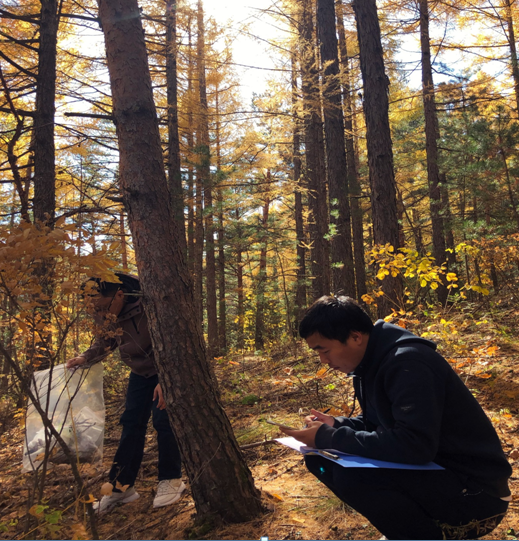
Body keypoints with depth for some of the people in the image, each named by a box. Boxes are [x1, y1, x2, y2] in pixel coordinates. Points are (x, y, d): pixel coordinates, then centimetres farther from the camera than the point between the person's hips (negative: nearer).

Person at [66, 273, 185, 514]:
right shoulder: (104, 315, -13)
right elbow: (105, 341, 7)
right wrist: (85, 358, -9)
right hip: (140, 373, 6)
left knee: (163, 421, -8)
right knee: (131, 424, 5)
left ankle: (171, 481, 9)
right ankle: (122, 486, 14)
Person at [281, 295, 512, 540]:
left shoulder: (407, 362, -24)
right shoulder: (372, 361, 4)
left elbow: (415, 446, -33)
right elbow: (376, 422, 18)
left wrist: (329, 437, -26)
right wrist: (335, 426, -3)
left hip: (474, 488, -9)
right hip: (430, 469, 9)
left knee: (350, 476, -30)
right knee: (320, 459, 0)